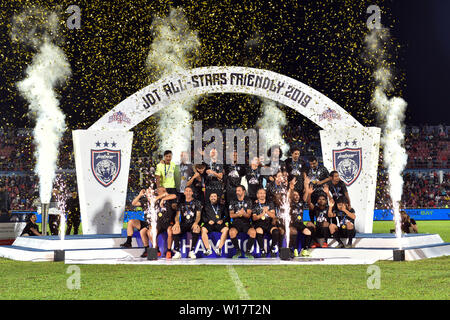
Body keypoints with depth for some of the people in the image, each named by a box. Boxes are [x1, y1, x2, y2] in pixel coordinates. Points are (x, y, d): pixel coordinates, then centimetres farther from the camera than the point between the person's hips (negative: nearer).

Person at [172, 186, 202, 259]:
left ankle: (192, 251, -28)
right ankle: (177, 252, -24)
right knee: (175, 230, -31)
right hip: (183, 224, 1)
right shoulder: (181, 203, 15)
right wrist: (177, 222, -17)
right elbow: (177, 215, 7)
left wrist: (196, 223, -21)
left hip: (193, 223, -1)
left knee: (197, 229, -37)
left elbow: (198, 215, 2)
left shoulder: (197, 203, 11)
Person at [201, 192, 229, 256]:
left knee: (226, 229, -34)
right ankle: (208, 249, -31)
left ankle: (219, 248, -32)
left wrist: (222, 220, -4)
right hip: (209, 224, 0)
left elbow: (227, 215, 16)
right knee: (203, 229, -33)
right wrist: (208, 221, -6)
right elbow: (203, 216, 13)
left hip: (219, 224, 0)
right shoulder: (206, 206, 23)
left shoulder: (222, 206, 24)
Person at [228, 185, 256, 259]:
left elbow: (248, 215, 0)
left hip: (246, 222, 0)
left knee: (253, 232, -32)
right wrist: (238, 214, -18)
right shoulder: (233, 202, 11)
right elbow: (231, 215, 3)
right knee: (232, 232, -34)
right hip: (236, 222, 0)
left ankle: (247, 251, -14)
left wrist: (244, 213, -24)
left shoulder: (248, 201, 9)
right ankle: (238, 251, -14)